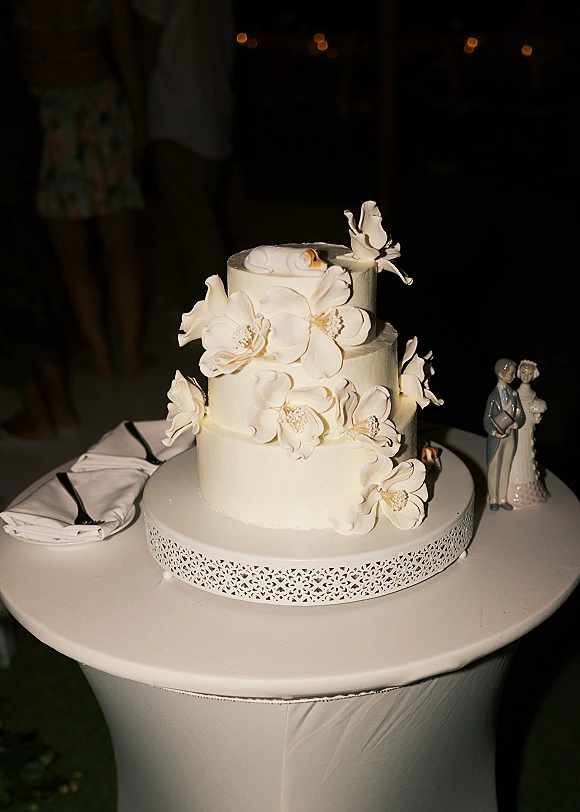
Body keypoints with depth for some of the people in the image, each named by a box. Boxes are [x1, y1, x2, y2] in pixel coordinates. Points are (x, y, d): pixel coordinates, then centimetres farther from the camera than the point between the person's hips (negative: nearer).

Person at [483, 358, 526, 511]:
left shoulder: (513, 394, 2)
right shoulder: (494, 396, -11)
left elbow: (521, 416, 4)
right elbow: (486, 420, -11)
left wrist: (514, 424, -17)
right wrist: (494, 432, -29)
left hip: (510, 436, 4)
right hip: (496, 437, -4)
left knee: (505, 468, 13)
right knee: (494, 469, 8)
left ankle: (503, 499, 24)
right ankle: (493, 499, 22)